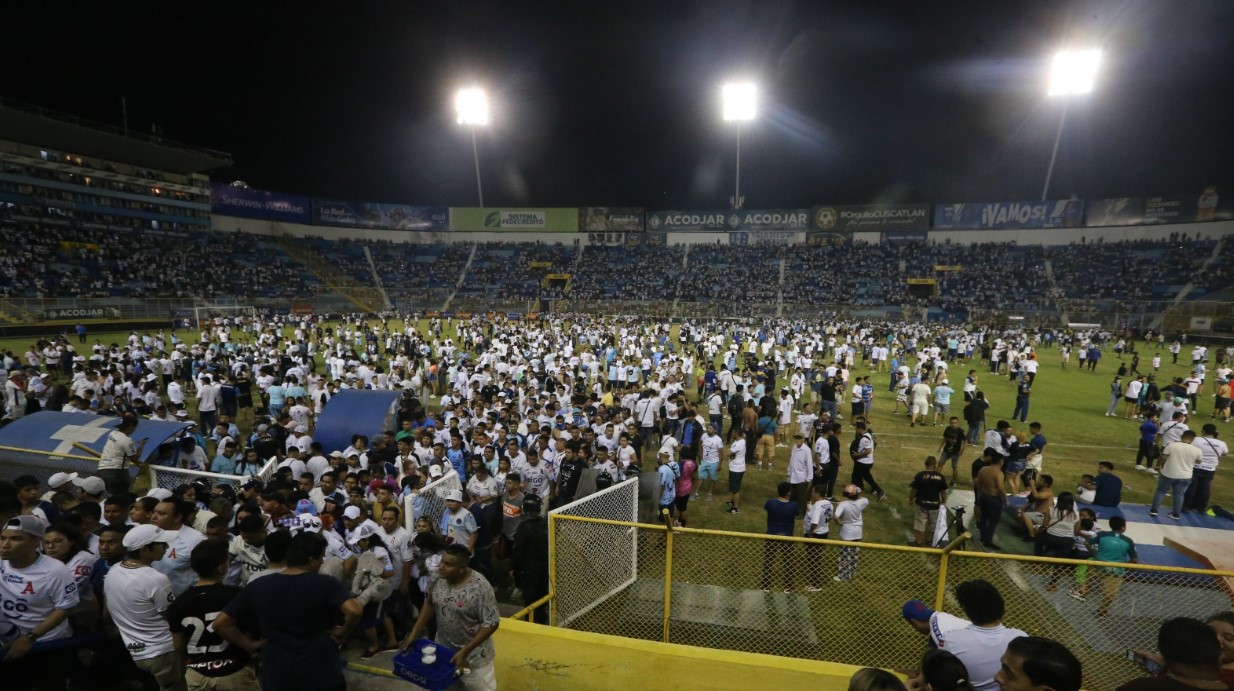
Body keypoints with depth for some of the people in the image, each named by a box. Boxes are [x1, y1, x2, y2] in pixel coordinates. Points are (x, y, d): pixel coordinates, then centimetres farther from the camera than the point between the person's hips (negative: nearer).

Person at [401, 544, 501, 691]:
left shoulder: (480, 588, -31)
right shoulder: (439, 578, -13)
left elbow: (491, 623, -24)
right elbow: (429, 603, 4)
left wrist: (464, 651, -24)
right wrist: (414, 633, 0)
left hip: (473, 653, -5)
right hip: (443, 647, 5)